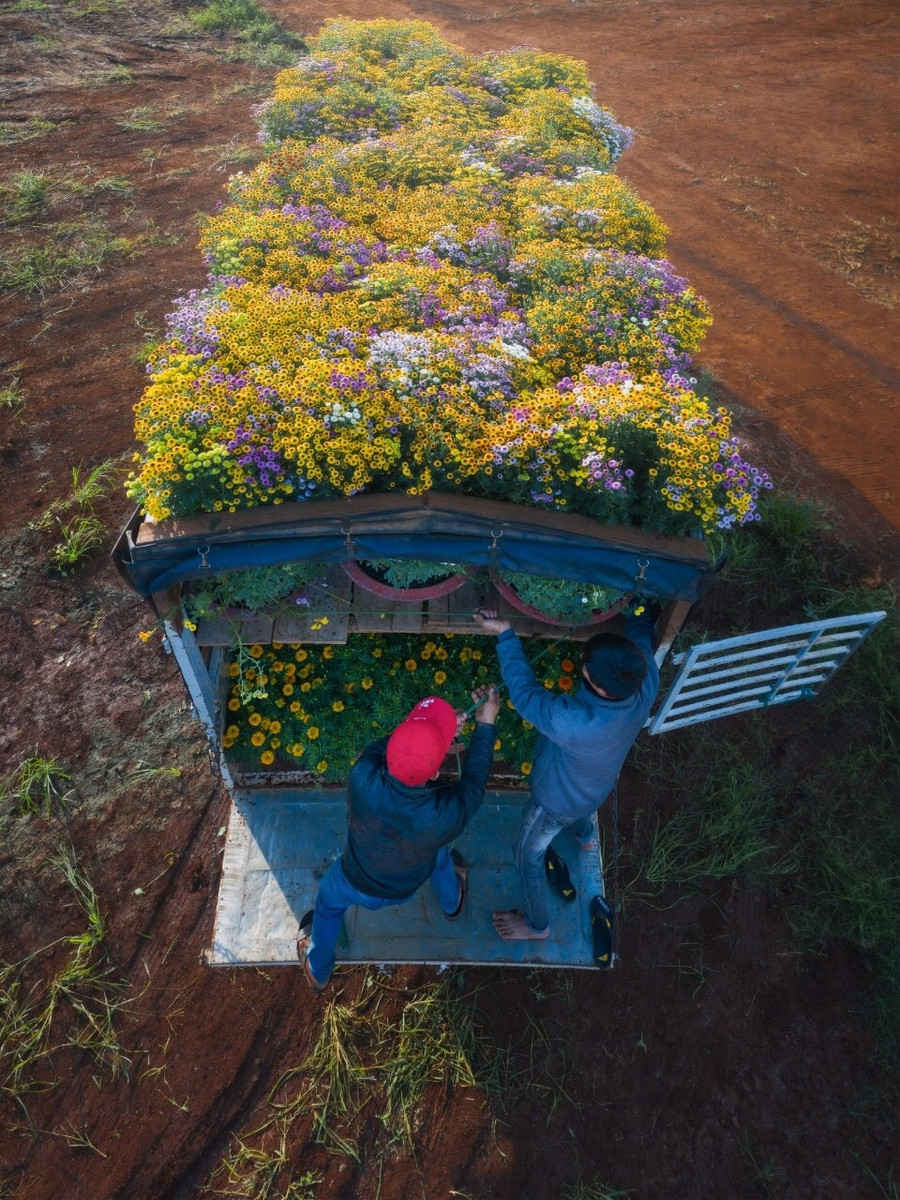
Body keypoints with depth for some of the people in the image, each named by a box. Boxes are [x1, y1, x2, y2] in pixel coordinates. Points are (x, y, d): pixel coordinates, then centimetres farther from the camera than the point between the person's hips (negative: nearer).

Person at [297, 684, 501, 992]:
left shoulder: (362, 777, -42)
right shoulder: (448, 812, -42)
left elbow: (382, 747, -18)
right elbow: (473, 783, -18)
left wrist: (442, 730, -22)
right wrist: (485, 725, -12)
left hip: (355, 884, 0)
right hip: (407, 887, 0)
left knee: (328, 903, 33)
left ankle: (318, 972, 60)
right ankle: (453, 904, 64)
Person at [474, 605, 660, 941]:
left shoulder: (574, 723, -51)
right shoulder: (646, 678, -34)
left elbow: (524, 693, -33)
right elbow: (641, 626, -14)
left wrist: (505, 634, -26)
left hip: (558, 800, -6)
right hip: (597, 787, 6)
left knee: (528, 855, 24)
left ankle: (537, 924, 49)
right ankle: (584, 836, 75)